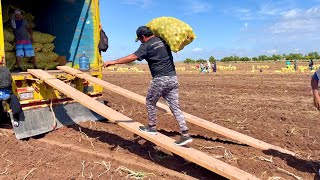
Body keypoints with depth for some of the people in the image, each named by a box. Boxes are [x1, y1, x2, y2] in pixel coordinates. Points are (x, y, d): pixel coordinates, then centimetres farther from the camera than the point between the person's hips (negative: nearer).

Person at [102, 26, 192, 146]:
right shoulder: (163, 41, 13)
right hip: (173, 78, 7)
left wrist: (114, 62, -15)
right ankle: (185, 134, 6)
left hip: (160, 79, -7)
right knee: (175, 107, 7)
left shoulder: (147, 46, -6)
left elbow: (132, 57, -17)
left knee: (150, 102, 15)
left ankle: (152, 127, 26)